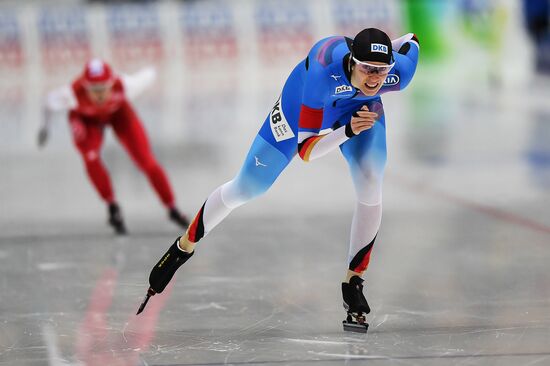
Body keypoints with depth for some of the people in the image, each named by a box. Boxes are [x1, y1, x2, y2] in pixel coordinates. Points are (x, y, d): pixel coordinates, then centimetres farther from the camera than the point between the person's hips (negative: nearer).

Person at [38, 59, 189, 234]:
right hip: (86, 118, -1)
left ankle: (172, 208, 13)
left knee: (147, 161, -5)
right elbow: (50, 101, -18)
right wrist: (46, 125, 0)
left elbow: (149, 74, -21)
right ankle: (112, 206, -6)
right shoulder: (72, 94, -41)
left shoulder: (124, 85, -41)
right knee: (91, 159, -27)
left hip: (118, 112, 1)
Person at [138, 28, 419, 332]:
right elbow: (306, 150, -39)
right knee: (246, 188, 5)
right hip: (305, 103, -2)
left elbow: (411, 40, -10)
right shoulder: (323, 72, -46)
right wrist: (348, 131, -52)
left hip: (360, 104, 2)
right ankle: (184, 247, 29)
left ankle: (352, 284, -2)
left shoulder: (399, 73, -36)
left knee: (371, 188, -20)